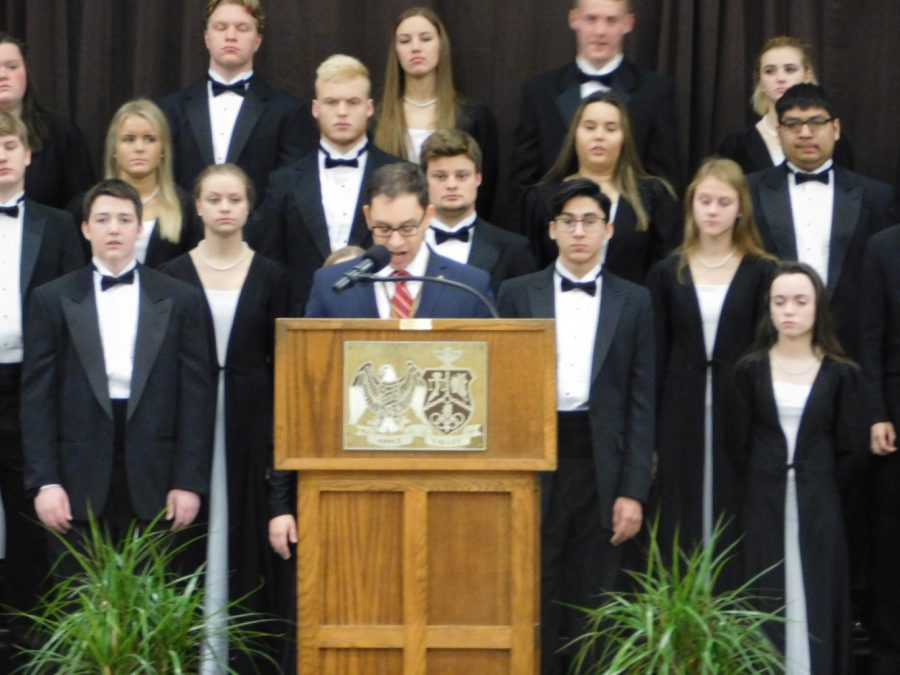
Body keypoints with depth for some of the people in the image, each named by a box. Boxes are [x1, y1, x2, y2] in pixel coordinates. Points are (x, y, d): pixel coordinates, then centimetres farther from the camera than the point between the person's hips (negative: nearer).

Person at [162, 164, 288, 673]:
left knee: (247, 539, 3)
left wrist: (279, 435, -2)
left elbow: (280, 362, 4)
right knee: (197, 540, -1)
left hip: (251, 423, 1)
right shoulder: (171, 277, 3)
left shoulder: (271, 277, 5)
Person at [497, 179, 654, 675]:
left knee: (596, 616, 3)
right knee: (536, 610, 1)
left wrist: (634, 491, -3)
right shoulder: (517, 294, 8)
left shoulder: (634, 302, 8)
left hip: (602, 468, 0)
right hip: (536, 461, 0)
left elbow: (642, 403, 5)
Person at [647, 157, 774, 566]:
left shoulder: (762, 272, 3)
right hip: (682, 414, 1)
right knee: (682, 525, 3)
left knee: (734, 525, 1)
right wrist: (648, 438, 2)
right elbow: (655, 359, 6)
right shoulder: (666, 274, 7)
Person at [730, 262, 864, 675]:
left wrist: (816, 486, 2)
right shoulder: (750, 370, 3)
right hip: (764, 507, 1)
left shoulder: (841, 374, 1)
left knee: (816, 602, 1)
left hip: (818, 508, 0)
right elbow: (739, 444, 4)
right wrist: (767, 487, 2)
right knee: (769, 603, 2)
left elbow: (850, 450, 2)